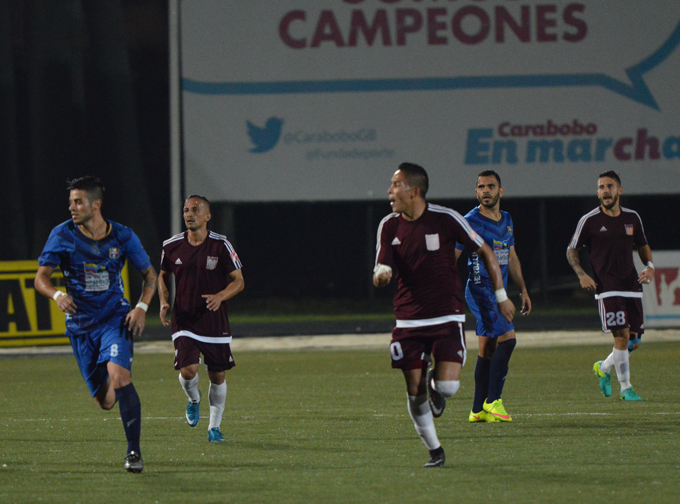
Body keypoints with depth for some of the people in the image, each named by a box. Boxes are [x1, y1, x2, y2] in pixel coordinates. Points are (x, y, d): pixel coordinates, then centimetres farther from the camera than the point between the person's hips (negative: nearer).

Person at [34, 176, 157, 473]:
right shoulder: (62, 235, -4)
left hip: (115, 318, -2)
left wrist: (142, 308, -8)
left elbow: (149, 274, 9)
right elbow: (41, 277, -6)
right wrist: (57, 295, -29)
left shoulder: (122, 237, -3)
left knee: (118, 375, -27)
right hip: (80, 324, 2)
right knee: (105, 402, 2)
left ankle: (134, 451, -21)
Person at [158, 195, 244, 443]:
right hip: (184, 319, 0)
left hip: (215, 320, 0)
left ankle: (214, 426, 22)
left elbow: (238, 281, -2)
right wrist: (164, 302, 1)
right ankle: (193, 400, 16)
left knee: (217, 376, 6)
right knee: (188, 370, -17)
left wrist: (220, 296, -21)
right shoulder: (172, 246, 1)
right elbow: (163, 276, 18)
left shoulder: (220, 245, -6)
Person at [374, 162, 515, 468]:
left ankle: (435, 382, 19)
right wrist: (381, 275, -24)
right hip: (408, 321, 3)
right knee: (414, 392, -3)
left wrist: (501, 296, 4)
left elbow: (485, 252, 2)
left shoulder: (445, 219, -8)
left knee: (448, 386, -18)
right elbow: (381, 274, 2)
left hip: (447, 317, -3)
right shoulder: (389, 226, 2)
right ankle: (434, 450, 17)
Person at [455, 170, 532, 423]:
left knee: (487, 349, 9)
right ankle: (492, 402, -14)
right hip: (480, 289, -8)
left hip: (499, 291, 8)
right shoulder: (470, 221, -8)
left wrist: (523, 290, 24)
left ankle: (478, 410, 13)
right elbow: (450, 257, -10)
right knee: (507, 338, -18)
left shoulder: (506, 220, 15)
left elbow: (511, 258, 25)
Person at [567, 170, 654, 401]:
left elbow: (642, 245, 23)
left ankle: (604, 368, 31)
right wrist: (581, 274, -8)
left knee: (634, 340, 4)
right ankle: (625, 388, -3)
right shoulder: (589, 221, -2)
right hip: (606, 287, -5)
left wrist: (649, 266, 4)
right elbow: (571, 250, 6)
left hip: (631, 285, 5)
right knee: (622, 335, -14)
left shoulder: (632, 218, 9)